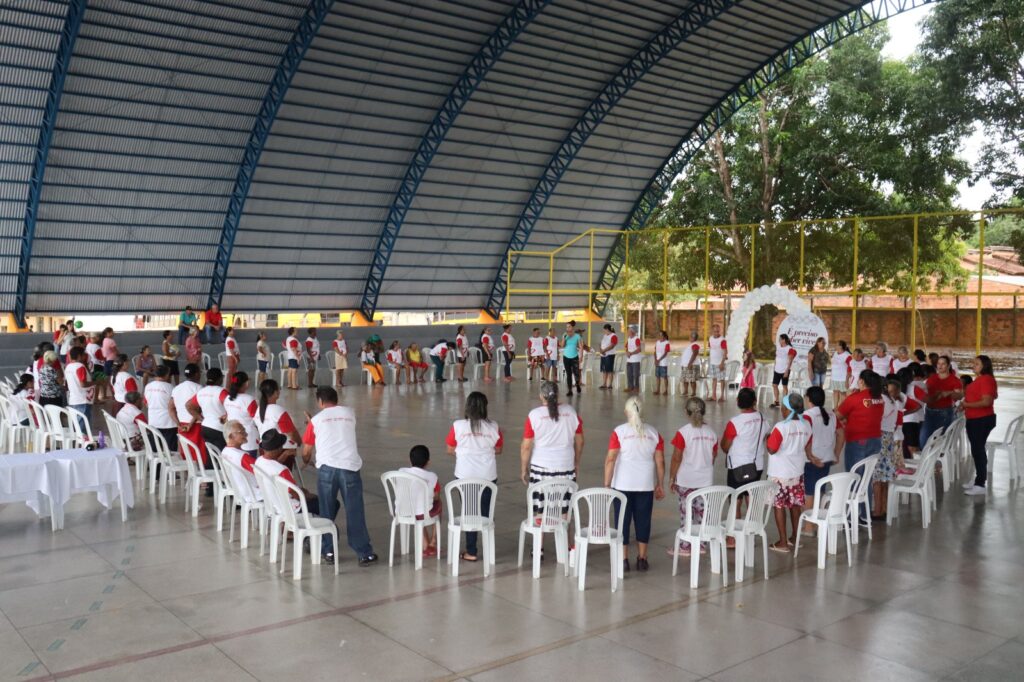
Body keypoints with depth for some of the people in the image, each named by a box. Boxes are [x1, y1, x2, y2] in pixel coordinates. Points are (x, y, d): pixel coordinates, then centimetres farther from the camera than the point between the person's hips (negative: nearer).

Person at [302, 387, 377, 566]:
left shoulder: (317, 419, 10)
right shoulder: (350, 413, 16)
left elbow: (306, 451, 17)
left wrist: (306, 461, 41)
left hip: (327, 467, -1)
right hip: (350, 466, 1)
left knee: (326, 511, 13)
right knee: (355, 512, 5)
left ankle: (328, 551, 19)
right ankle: (365, 554, 8)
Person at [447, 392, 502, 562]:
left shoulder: (458, 426, -8)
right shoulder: (493, 427, -4)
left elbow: (450, 450, 0)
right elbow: (498, 450, 5)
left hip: (465, 475, -1)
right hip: (488, 475, 1)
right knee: (486, 512, 13)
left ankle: (471, 552, 10)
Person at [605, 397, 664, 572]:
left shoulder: (619, 431, -8)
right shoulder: (654, 433, 1)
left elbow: (610, 459, -12)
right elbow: (660, 462, 1)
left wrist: (607, 484, -6)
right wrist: (660, 485, 10)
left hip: (623, 485, -2)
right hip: (646, 485, 2)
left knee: (622, 520, 7)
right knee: (643, 520, 11)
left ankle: (623, 560, 11)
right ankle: (642, 559, 18)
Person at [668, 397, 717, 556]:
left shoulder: (683, 432, -14)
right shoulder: (711, 433, 0)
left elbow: (676, 458, -12)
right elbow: (713, 458, 9)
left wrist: (671, 478, -3)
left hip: (686, 480, -4)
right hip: (706, 479, 5)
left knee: (686, 512, 3)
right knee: (702, 511, 13)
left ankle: (685, 546, 9)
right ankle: (699, 544, 21)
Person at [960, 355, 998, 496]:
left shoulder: (986, 379, -17)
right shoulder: (979, 379, 14)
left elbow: (987, 401, -25)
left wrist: (967, 405, -17)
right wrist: (965, 405, 9)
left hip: (982, 420, -10)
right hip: (974, 419, 10)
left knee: (978, 450, -7)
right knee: (977, 450, 16)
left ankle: (980, 485, -3)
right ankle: (979, 480, 26)